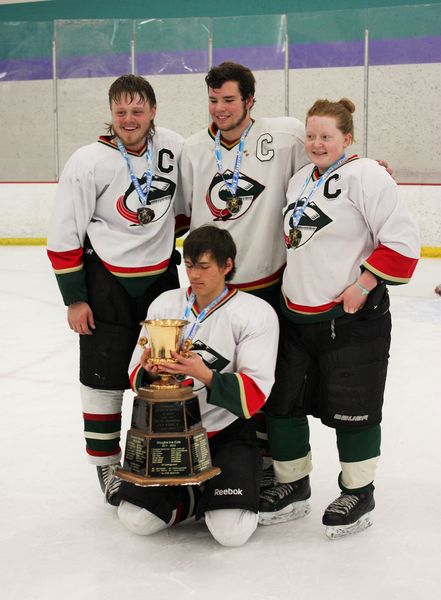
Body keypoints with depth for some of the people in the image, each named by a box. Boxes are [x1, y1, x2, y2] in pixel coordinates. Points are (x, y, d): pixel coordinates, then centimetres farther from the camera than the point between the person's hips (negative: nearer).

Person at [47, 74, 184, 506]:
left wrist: (168, 239, 9)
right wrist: (74, 299, -11)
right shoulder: (89, 163, -18)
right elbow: (64, 236, -13)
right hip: (106, 280, -4)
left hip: (161, 276, 4)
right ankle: (106, 464, 17)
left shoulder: (173, 147, -6)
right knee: (105, 377, 0)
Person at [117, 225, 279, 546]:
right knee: (136, 518, -11)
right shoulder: (165, 304, 2)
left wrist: (206, 376, -33)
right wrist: (149, 371, -21)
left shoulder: (256, 312, -10)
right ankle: (190, 494, 19)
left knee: (232, 531, -18)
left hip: (228, 432, -3)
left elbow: (255, 394, -17)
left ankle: (218, 493, 16)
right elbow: (137, 378, 4)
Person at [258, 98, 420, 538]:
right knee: (282, 401, 10)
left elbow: (402, 240, -17)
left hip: (353, 317, -8)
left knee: (351, 410, 2)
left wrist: (364, 285, -19)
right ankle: (293, 488, 26)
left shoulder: (365, 176, -12)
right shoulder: (300, 181, 13)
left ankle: (358, 494, 21)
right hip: (297, 316, 8)